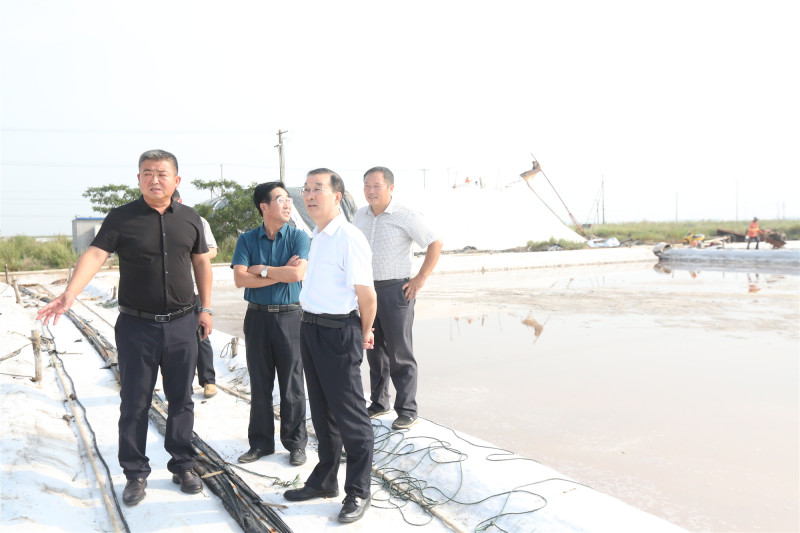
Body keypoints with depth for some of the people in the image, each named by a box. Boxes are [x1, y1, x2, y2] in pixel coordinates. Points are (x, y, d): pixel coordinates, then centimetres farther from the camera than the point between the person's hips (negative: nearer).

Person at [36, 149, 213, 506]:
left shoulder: (190, 219, 4)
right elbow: (95, 255, -17)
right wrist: (69, 294, -33)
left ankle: (182, 466, 27)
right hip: (136, 326, -2)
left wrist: (205, 308, 10)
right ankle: (135, 474, 23)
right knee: (134, 403, 7)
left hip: (181, 325, 2)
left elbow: (201, 262, 12)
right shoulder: (121, 218, -5)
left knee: (181, 400, 11)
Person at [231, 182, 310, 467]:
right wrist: (280, 273, -12)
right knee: (259, 385, 11)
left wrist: (261, 269, -9)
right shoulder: (247, 239, 3)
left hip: (289, 316, -2)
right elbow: (240, 279, -9)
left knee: (292, 385, 5)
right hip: (257, 316, 2)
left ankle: (296, 443, 19)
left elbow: (297, 274, -16)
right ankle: (261, 442, 25)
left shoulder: (298, 237, -1)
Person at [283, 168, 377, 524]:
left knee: (349, 416, 3)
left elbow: (367, 295, -18)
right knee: (322, 412, 19)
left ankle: (358, 492, 19)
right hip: (310, 328, 9)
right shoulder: (316, 237, 11)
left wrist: (364, 334, -4)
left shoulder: (348, 238, -17)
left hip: (337, 332, -9)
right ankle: (324, 481, 35)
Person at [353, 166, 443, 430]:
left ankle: (407, 412, 7)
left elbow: (435, 243, -8)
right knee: (374, 350, 13)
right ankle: (379, 403, 26)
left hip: (395, 290, -6)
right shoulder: (360, 215, 8)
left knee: (400, 354, -2)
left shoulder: (405, 216, -10)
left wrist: (420, 279, -10)